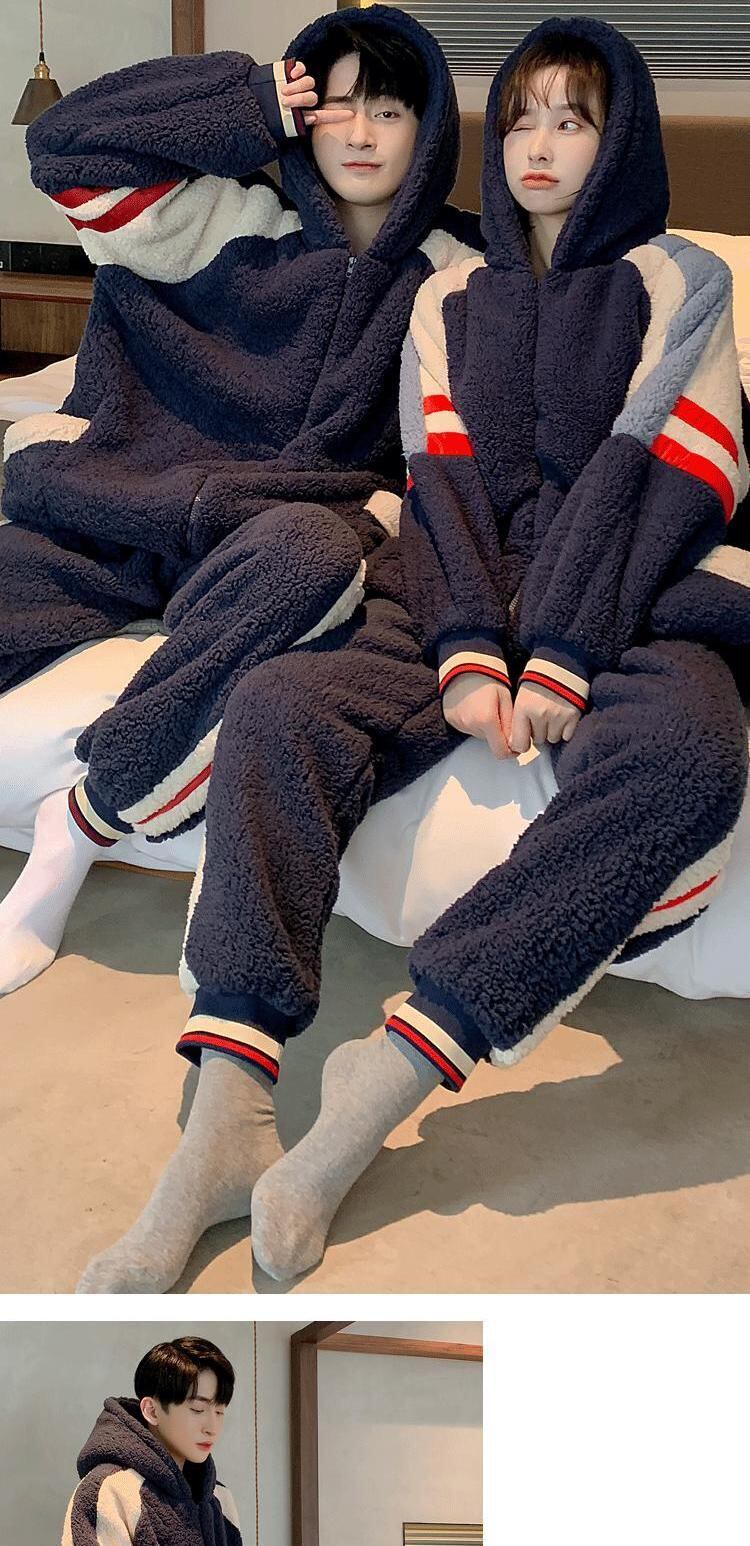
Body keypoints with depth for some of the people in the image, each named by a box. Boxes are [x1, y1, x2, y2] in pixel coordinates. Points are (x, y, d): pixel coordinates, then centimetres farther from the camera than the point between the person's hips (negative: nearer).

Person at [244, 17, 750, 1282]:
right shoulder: (450, 299, 20)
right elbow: (442, 481, 5)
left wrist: (564, 658, -19)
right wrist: (467, 654, -15)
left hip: (631, 602, -2)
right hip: (472, 594, 3)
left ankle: (392, 1075, -42)